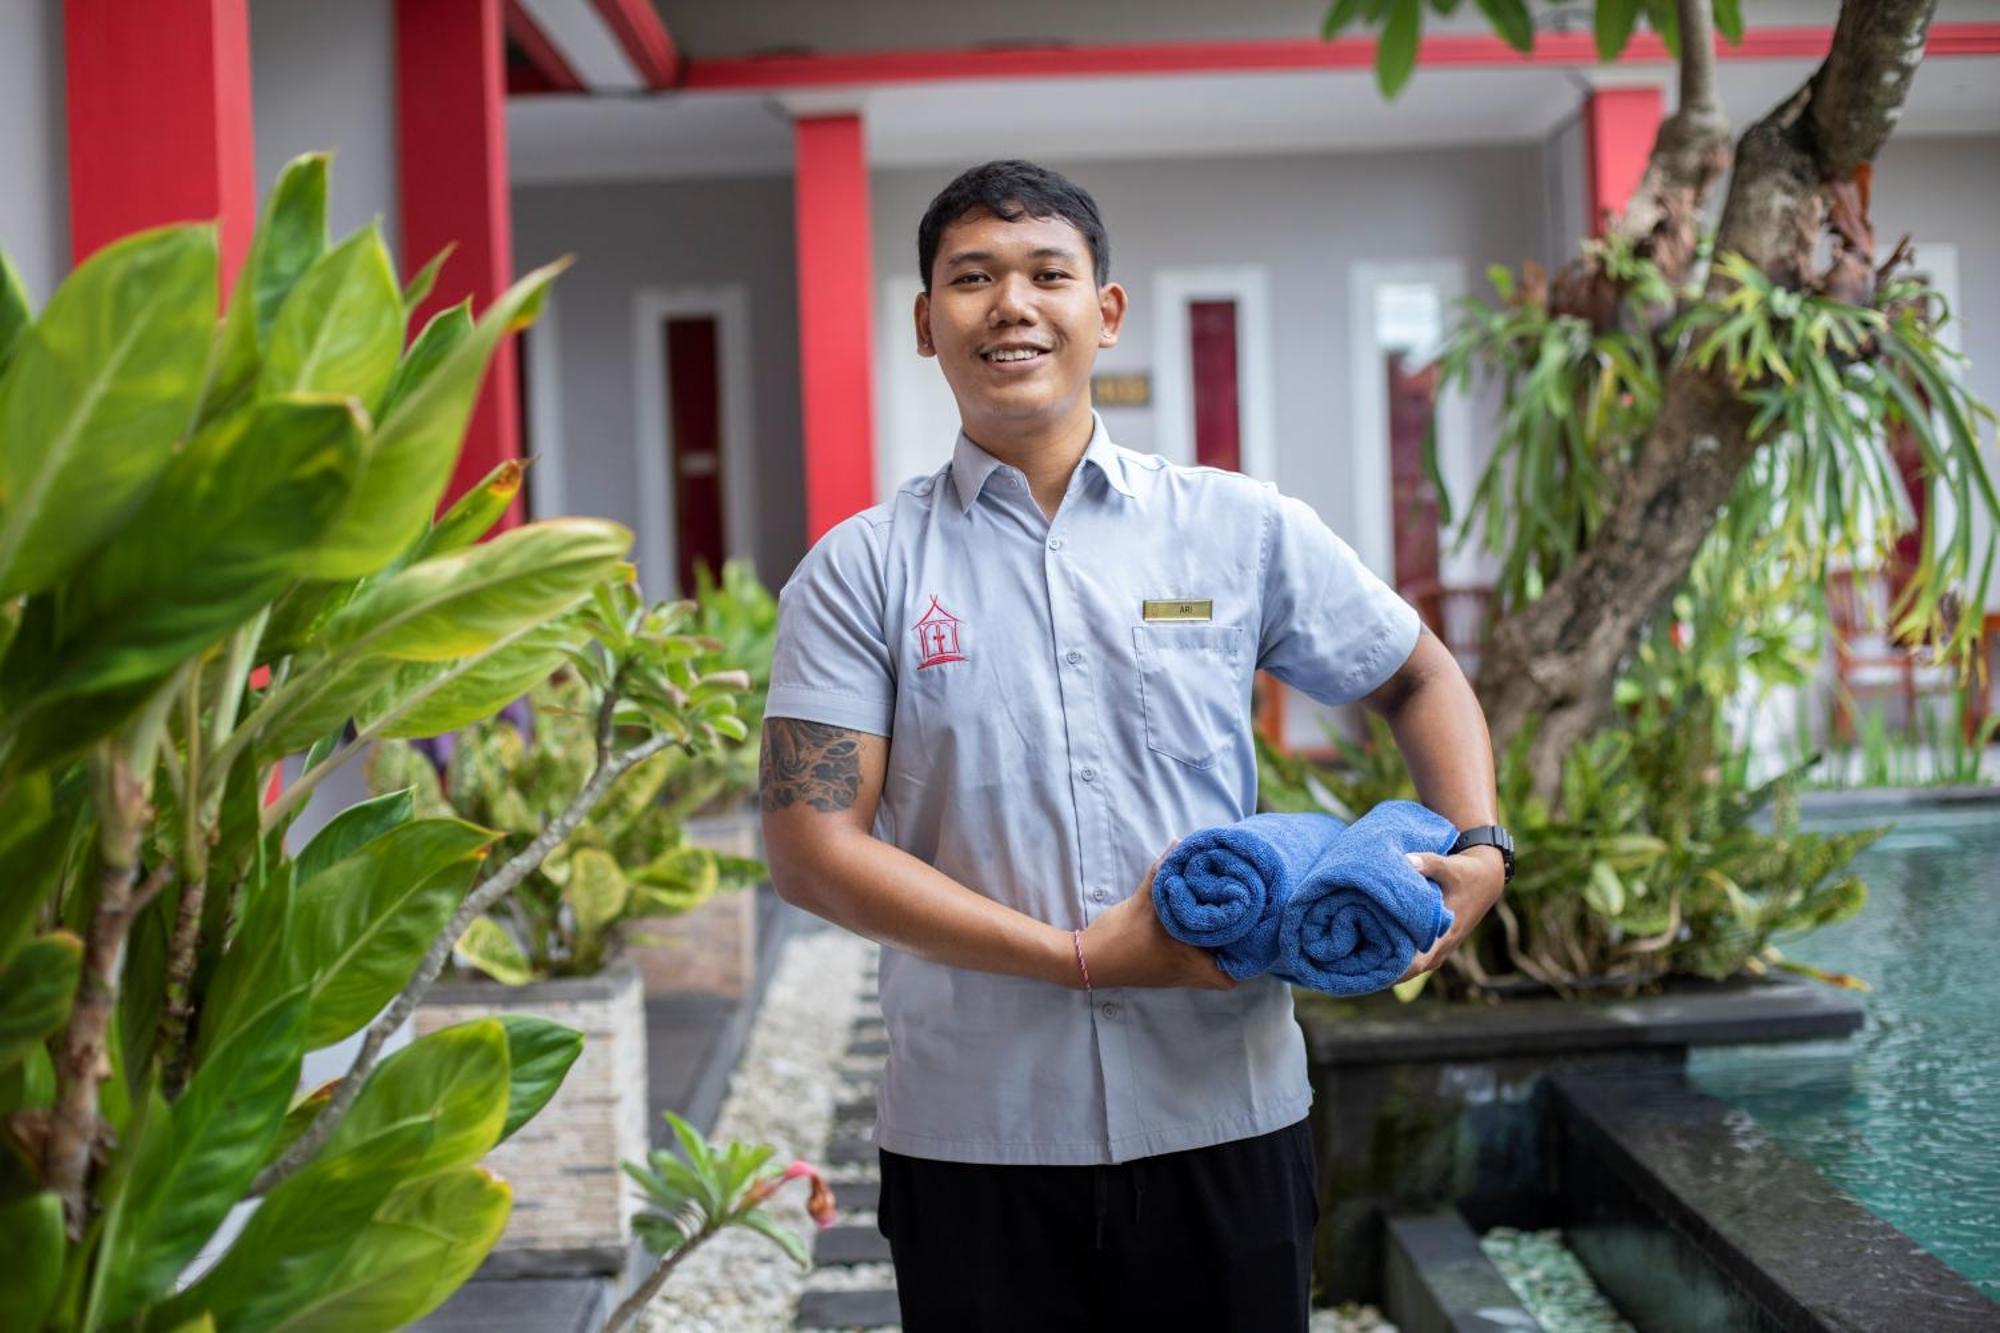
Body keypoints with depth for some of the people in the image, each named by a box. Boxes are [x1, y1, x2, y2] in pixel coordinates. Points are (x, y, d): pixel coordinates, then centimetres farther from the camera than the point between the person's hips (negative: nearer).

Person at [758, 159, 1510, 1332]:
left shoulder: (1244, 530, 4)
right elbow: (813, 846, -8)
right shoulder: (863, 572, -1)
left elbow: (1419, 680, 16)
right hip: (974, 1133, -1)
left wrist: (1479, 848, -3)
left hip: (1223, 1115, 1)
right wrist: (1075, 956, -14)